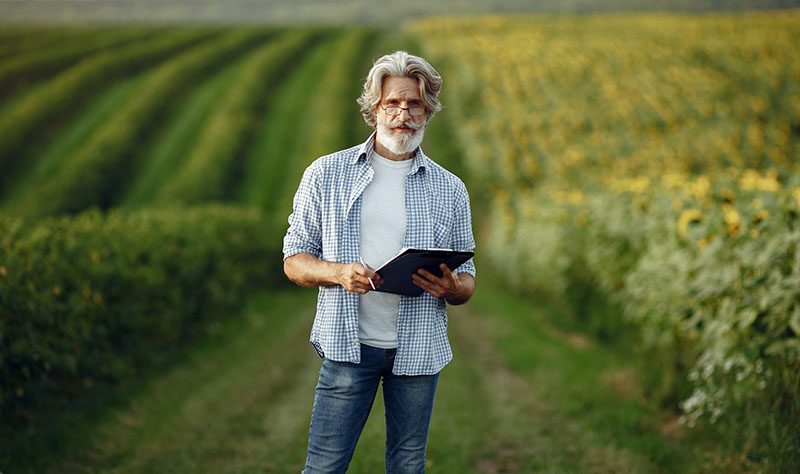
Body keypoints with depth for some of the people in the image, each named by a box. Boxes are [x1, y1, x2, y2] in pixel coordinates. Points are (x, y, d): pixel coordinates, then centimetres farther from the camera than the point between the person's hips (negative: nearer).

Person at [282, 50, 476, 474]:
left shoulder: (450, 190, 8)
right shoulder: (326, 174, 4)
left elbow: (467, 283, 11)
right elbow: (294, 261, 5)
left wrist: (452, 287, -14)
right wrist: (339, 272, -16)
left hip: (419, 350, 2)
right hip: (350, 344, -1)